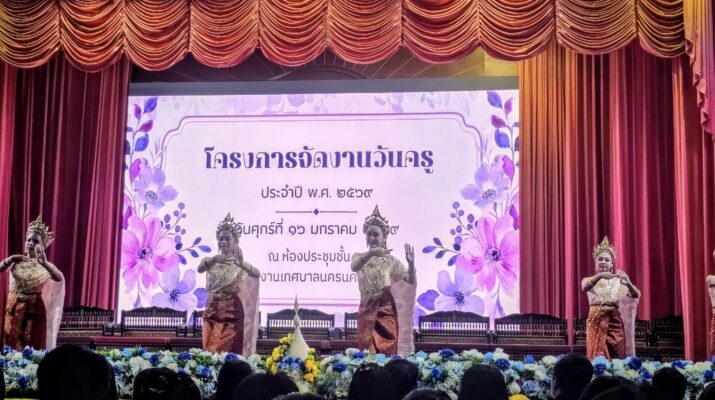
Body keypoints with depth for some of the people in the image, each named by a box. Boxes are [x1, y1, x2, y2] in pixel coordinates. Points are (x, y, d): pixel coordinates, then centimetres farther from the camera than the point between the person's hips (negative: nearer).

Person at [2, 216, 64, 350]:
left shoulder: (46, 265, -2)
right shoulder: (16, 261, 5)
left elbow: (60, 279, -21)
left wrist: (44, 263, -36)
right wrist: (10, 259, -30)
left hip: (34, 311, -2)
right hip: (14, 310, 2)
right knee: (12, 349, 6)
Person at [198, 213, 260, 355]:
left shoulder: (241, 261, 2)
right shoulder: (211, 261, 5)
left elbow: (257, 274, -17)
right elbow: (199, 269, -17)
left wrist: (241, 263, -36)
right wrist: (214, 259, -37)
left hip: (233, 313, -1)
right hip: (213, 312, 1)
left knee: (231, 352, -1)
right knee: (211, 351, 2)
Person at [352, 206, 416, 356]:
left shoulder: (390, 259, 4)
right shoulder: (359, 257, 5)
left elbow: (410, 281, -3)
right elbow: (353, 267, -21)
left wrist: (411, 263, -21)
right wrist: (370, 253, -36)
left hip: (387, 309, 0)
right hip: (367, 310, 0)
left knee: (388, 351, -1)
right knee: (367, 351, -3)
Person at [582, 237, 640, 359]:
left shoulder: (618, 281, 7)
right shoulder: (589, 280, 5)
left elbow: (636, 295, -6)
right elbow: (585, 288, -19)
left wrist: (628, 283, -27)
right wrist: (599, 275, -35)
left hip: (615, 323, 1)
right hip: (596, 322, -1)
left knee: (617, 359, 1)